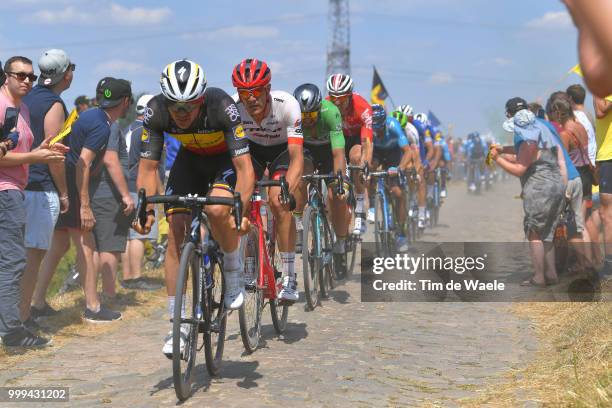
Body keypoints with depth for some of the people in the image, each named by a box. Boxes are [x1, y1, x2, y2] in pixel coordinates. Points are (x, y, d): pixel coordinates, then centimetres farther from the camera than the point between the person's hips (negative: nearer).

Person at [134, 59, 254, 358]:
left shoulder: (221, 106, -36)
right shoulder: (155, 111, -27)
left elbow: (244, 167, -37)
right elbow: (147, 167, -21)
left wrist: (242, 209, -49)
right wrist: (146, 209, -35)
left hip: (226, 159, -3)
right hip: (190, 159, 3)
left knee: (217, 210, -33)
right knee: (176, 231, -9)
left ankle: (234, 273, -3)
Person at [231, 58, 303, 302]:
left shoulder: (287, 104, -35)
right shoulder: (232, 107, -29)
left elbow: (297, 157, -39)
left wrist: (288, 188, -56)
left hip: (282, 149, -3)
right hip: (252, 147, 3)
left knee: (279, 203, -24)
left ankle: (289, 277, -17)